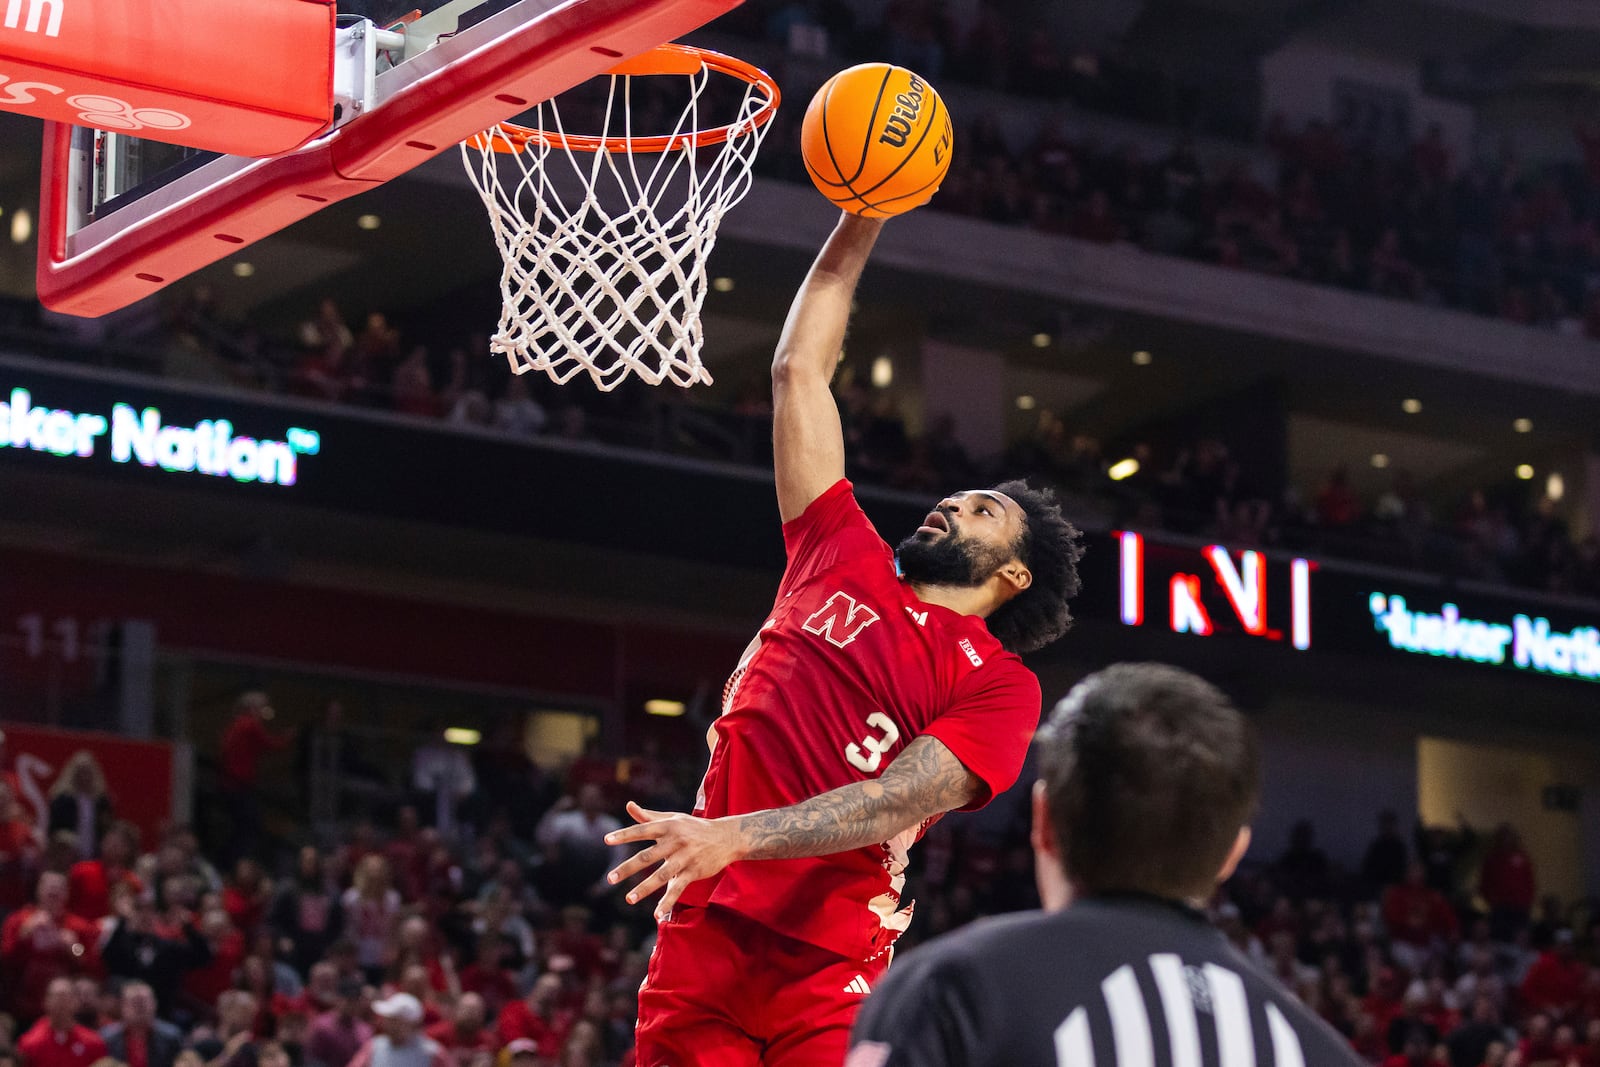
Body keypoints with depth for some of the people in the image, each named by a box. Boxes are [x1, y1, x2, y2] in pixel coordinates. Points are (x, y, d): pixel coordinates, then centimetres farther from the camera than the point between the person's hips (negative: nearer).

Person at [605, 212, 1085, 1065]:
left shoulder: (1001, 686, 5)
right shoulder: (843, 559, 18)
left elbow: (896, 801, -10)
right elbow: (799, 371, 22)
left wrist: (737, 836, -25)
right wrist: (861, 223, 21)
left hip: (827, 966, -3)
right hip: (703, 926, 4)